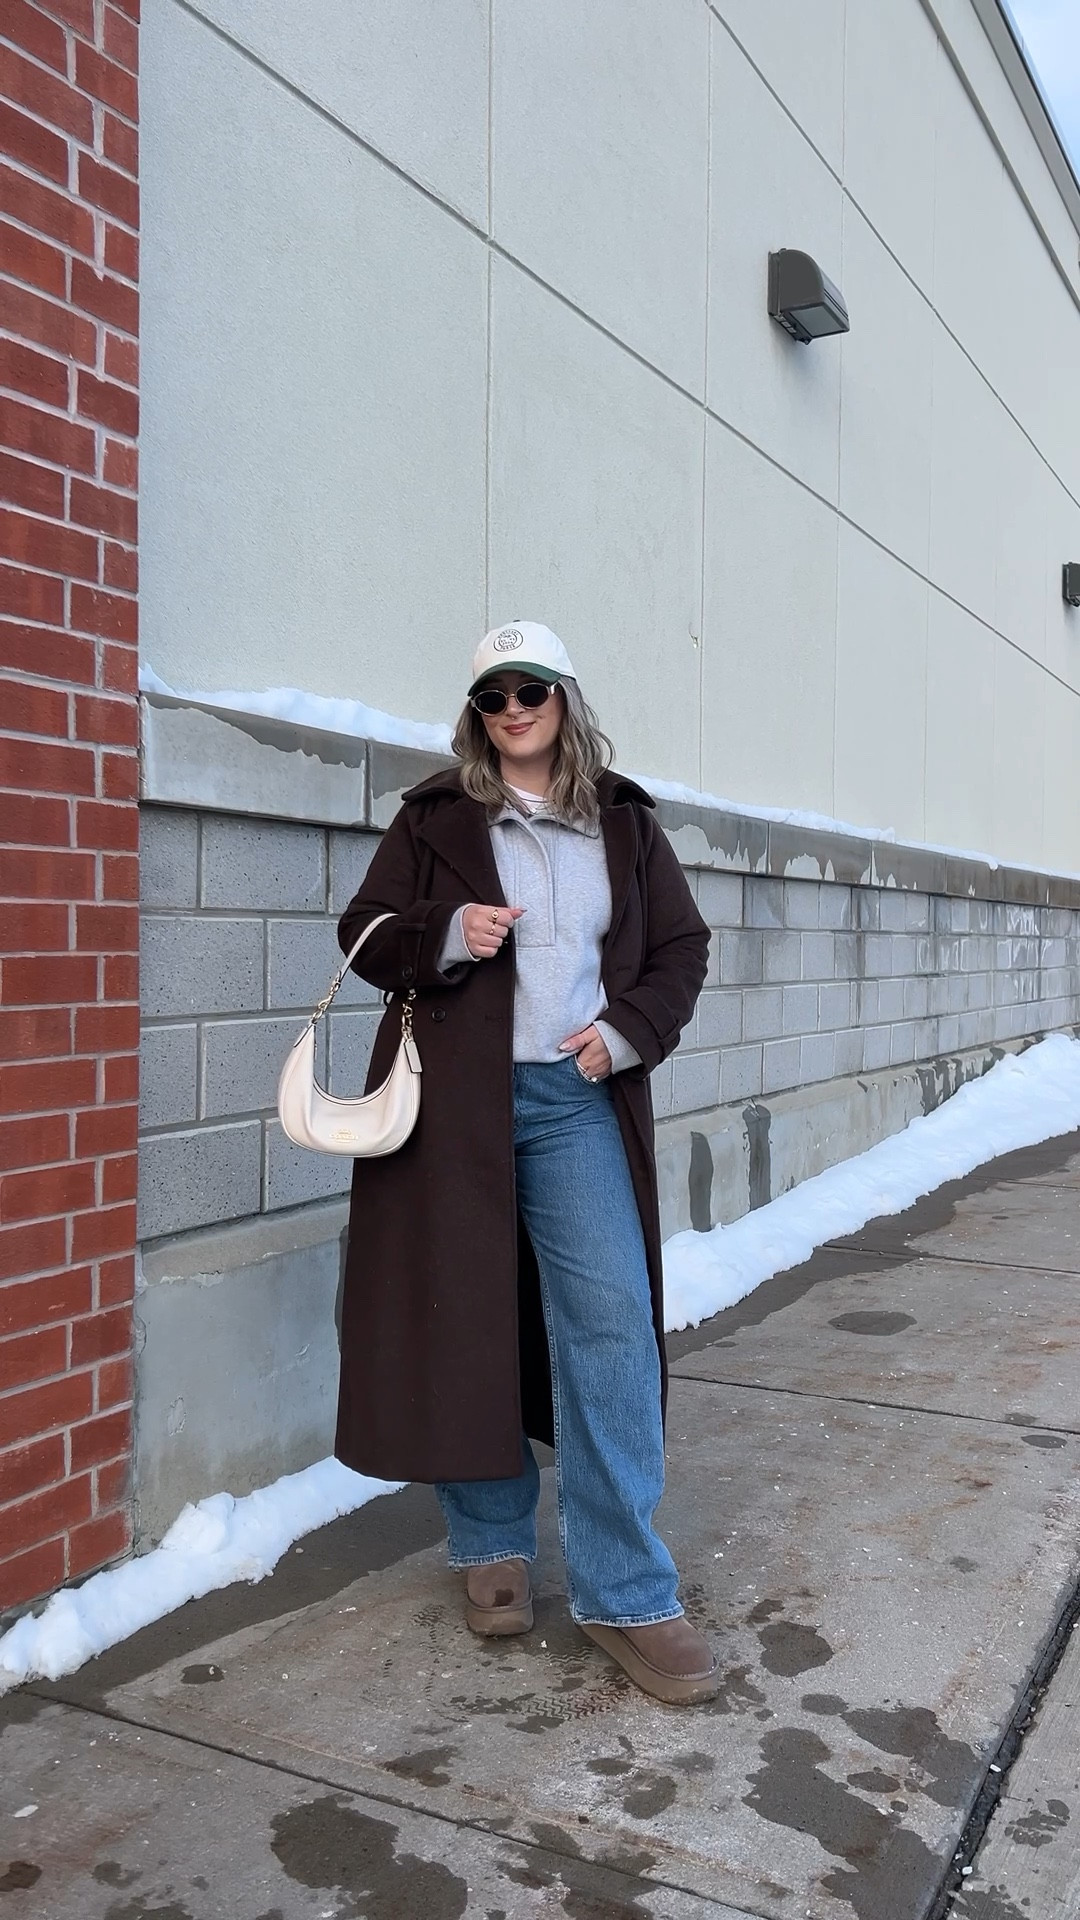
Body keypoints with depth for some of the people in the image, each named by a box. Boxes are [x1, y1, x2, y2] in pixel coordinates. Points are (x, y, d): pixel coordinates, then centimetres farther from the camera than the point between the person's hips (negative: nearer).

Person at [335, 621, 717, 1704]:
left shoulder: (623, 822, 11)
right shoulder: (435, 817, 5)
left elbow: (681, 946, 13)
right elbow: (366, 933, 6)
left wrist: (632, 1028, -5)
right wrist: (445, 932, -15)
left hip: (577, 1098, 1)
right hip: (456, 1100, -1)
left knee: (611, 1322, -7)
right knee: (464, 1322, 5)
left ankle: (623, 1594, 2)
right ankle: (491, 1544, 26)